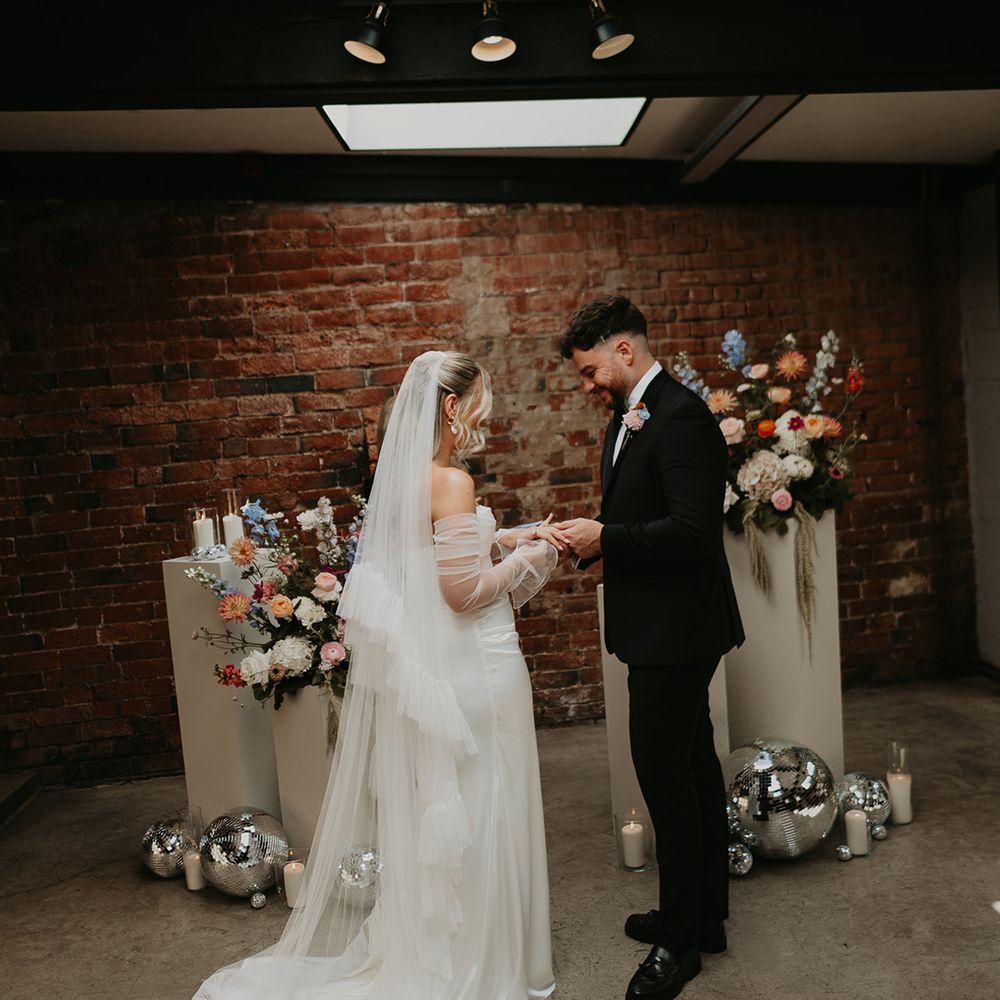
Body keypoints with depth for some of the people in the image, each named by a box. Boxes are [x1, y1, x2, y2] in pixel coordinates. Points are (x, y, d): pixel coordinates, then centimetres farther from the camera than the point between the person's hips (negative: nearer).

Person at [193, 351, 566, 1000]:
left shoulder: (406, 473, 6)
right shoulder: (452, 482, -20)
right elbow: (464, 592, -23)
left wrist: (509, 538, 11)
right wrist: (526, 558, -8)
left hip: (426, 662, 9)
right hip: (473, 666, -9)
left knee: (435, 806, 20)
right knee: (478, 810, 7)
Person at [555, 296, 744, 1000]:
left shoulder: (681, 418, -18)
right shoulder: (628, 417, 13)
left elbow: (691, 529, -25)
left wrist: (604, 536, -18)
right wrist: (593, 539, 2)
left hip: (676, 629, -10)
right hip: (664, 626, 10)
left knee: (664, 771, -2)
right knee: (692, 766, 18)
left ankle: (680, 939, 17)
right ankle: (705, 915, 34)